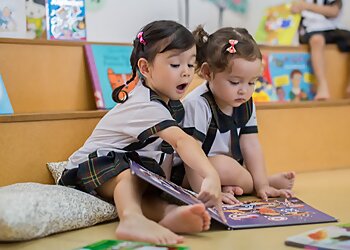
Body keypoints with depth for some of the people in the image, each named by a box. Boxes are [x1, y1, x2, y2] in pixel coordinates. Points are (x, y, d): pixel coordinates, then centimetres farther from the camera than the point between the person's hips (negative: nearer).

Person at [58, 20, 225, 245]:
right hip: (95, 166, -7)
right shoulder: (148, 107, -26)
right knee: (131, 175, -38)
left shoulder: (170, 103, 6)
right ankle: (132, 219, -66)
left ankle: (168, 213, -58)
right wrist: (211, 177, -54)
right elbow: (182, 141, -41)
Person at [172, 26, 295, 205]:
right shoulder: (197, 105, -27)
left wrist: (261, 186, -12)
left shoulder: (245, 104, -3)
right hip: (182, 174, -9)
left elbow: (250, 146, -4)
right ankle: (271, 181, -7)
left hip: (228, 166, 9)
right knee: (224, 166, -31)